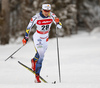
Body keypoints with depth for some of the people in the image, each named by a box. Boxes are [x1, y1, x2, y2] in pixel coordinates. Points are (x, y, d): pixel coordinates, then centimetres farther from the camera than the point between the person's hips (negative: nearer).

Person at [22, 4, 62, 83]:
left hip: (45, 38, 5)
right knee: (41, 56, -18)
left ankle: (34, 60, 58)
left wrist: (57, 22, -37)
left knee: (40, 55, 24)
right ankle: (37, 75, -12)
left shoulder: (52, 16, -15)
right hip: (37, 38, -5)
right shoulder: (36, 17, -23)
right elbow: (29, 26, -8)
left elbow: (60, 26, -15)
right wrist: (26, 37, -6)